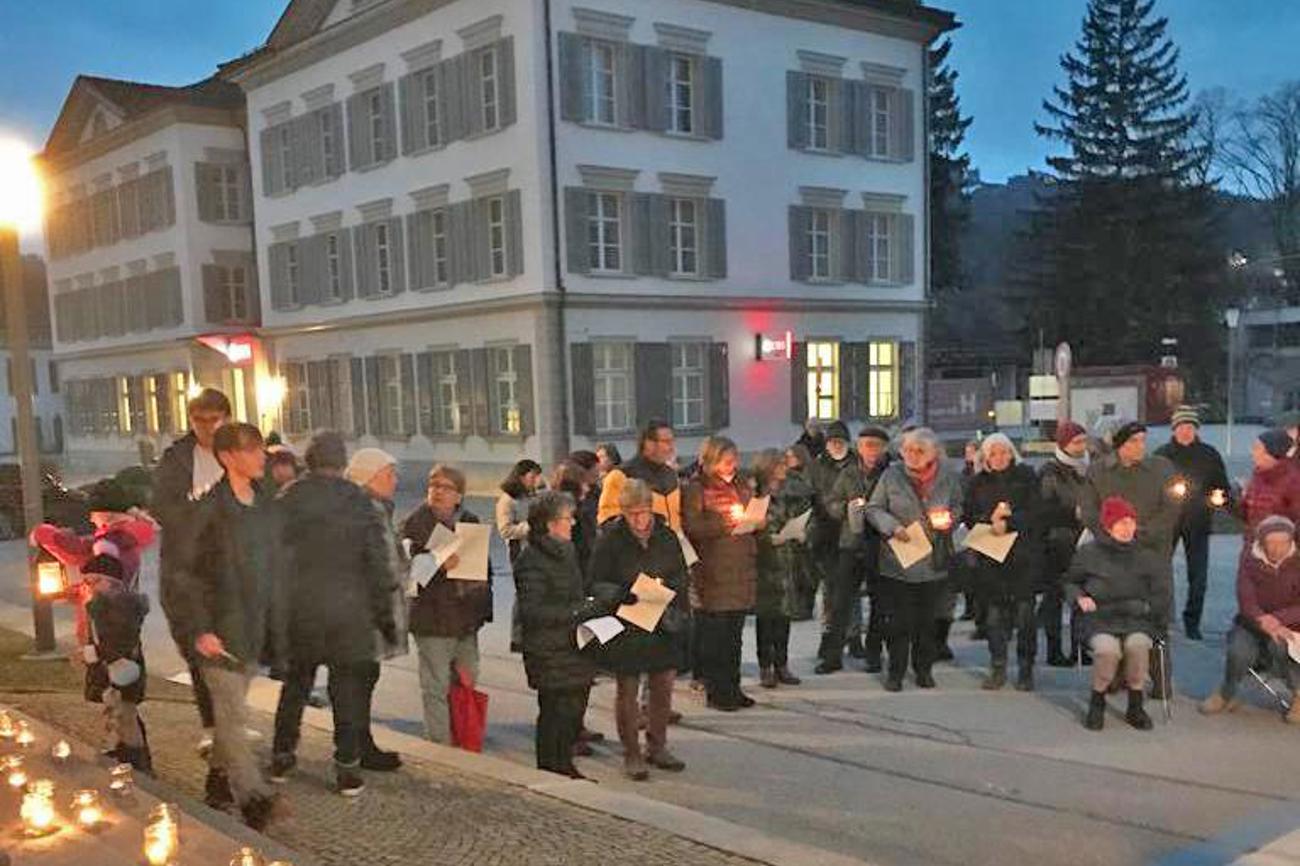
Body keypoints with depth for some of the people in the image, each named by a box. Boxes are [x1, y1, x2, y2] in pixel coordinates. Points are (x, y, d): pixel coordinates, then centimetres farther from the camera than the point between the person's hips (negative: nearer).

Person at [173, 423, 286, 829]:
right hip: (221, 628, -6)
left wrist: (276, 625, 11)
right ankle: (255, 799, -5)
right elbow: (185, 572, -11)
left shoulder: (266, 506, 7)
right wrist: (200, 629, -15)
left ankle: (220, 784, 29)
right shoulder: (211, 508, -13)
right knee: (232, 714, -6)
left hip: (254, 627, 6)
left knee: (230, 710, 16)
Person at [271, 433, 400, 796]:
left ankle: (282, 757, 27)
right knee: (347, 690, 6)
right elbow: (378, 565, -4)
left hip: (297, 612, 2)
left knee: (294, 685, 18)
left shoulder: (288, 501, -3)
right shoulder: (359, 503, -6)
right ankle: (347, 769, 8)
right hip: (347, 615, -2)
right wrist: (385, 616, 4)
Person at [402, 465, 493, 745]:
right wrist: (438, 564, -28)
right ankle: (441, 743, 6)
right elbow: (408, 567, -13)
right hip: (432, 618, -6)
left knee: (468, 678, 13)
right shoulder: (415, 523, -5)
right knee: (436, 685, -2)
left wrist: (483, 604, 11)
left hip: (466, 615, 6)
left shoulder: (470, 522, 11)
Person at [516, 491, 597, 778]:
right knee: (555, 713, -1)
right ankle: (551, 773, 12)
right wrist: (577, 612, -22)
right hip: (550, 652, -9)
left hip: (574, 646, 9)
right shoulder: (533, 560, -16)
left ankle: (565, 768, 27)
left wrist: (589, 607, 8)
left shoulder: (566, 551, 13)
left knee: (574, 709, 14)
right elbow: (532, 610, -22)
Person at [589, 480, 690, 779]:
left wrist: (668, 586, -7)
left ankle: (657, 747, 26)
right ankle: (632, 754, 15)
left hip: (663, 623, 4)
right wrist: (621, 594, -25)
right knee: (627, 690, 3)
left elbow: (682, 576, 12)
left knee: (663, 685, 10)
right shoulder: (610, 539, -7)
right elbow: (596, 584, -8)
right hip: (626, 627, -4)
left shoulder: (666, 536, 4)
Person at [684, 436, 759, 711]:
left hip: (741, 568, 6)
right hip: (713, 572, -6)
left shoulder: (740, 486, 17)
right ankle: (715, 691, 5)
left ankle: (732, 687, 18)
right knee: (714, 634, -3)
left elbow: (753, 517, 26)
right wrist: (722, 523, -20)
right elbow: (691, 527, -12)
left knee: (735, 633, 10)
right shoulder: (697, 488, -3)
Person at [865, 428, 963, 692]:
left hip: (934, 563, 1)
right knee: (898, 620, 1)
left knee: (927, 620, 10)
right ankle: (895, 672, 14)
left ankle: (924, 669, 25)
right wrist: (892, 526, -14)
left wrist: (949, 519, -7)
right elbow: (873, 509, 3)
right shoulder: (892, 475, -1)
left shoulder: (948, 477, 3)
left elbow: (958, 508, 16)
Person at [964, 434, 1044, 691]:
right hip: (989, 556, 2)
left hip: (1024, 554, -2)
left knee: (1024, 612, -2)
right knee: (994, 612, 3)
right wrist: (991, 519, -11)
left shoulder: (1026, 476, 4)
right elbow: (969, 517, 6)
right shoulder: (978, 482, 11)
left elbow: (1034, 513, -5)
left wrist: (1008, 523, -18)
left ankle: (1026, 669, 8)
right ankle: (998, 668, 12)